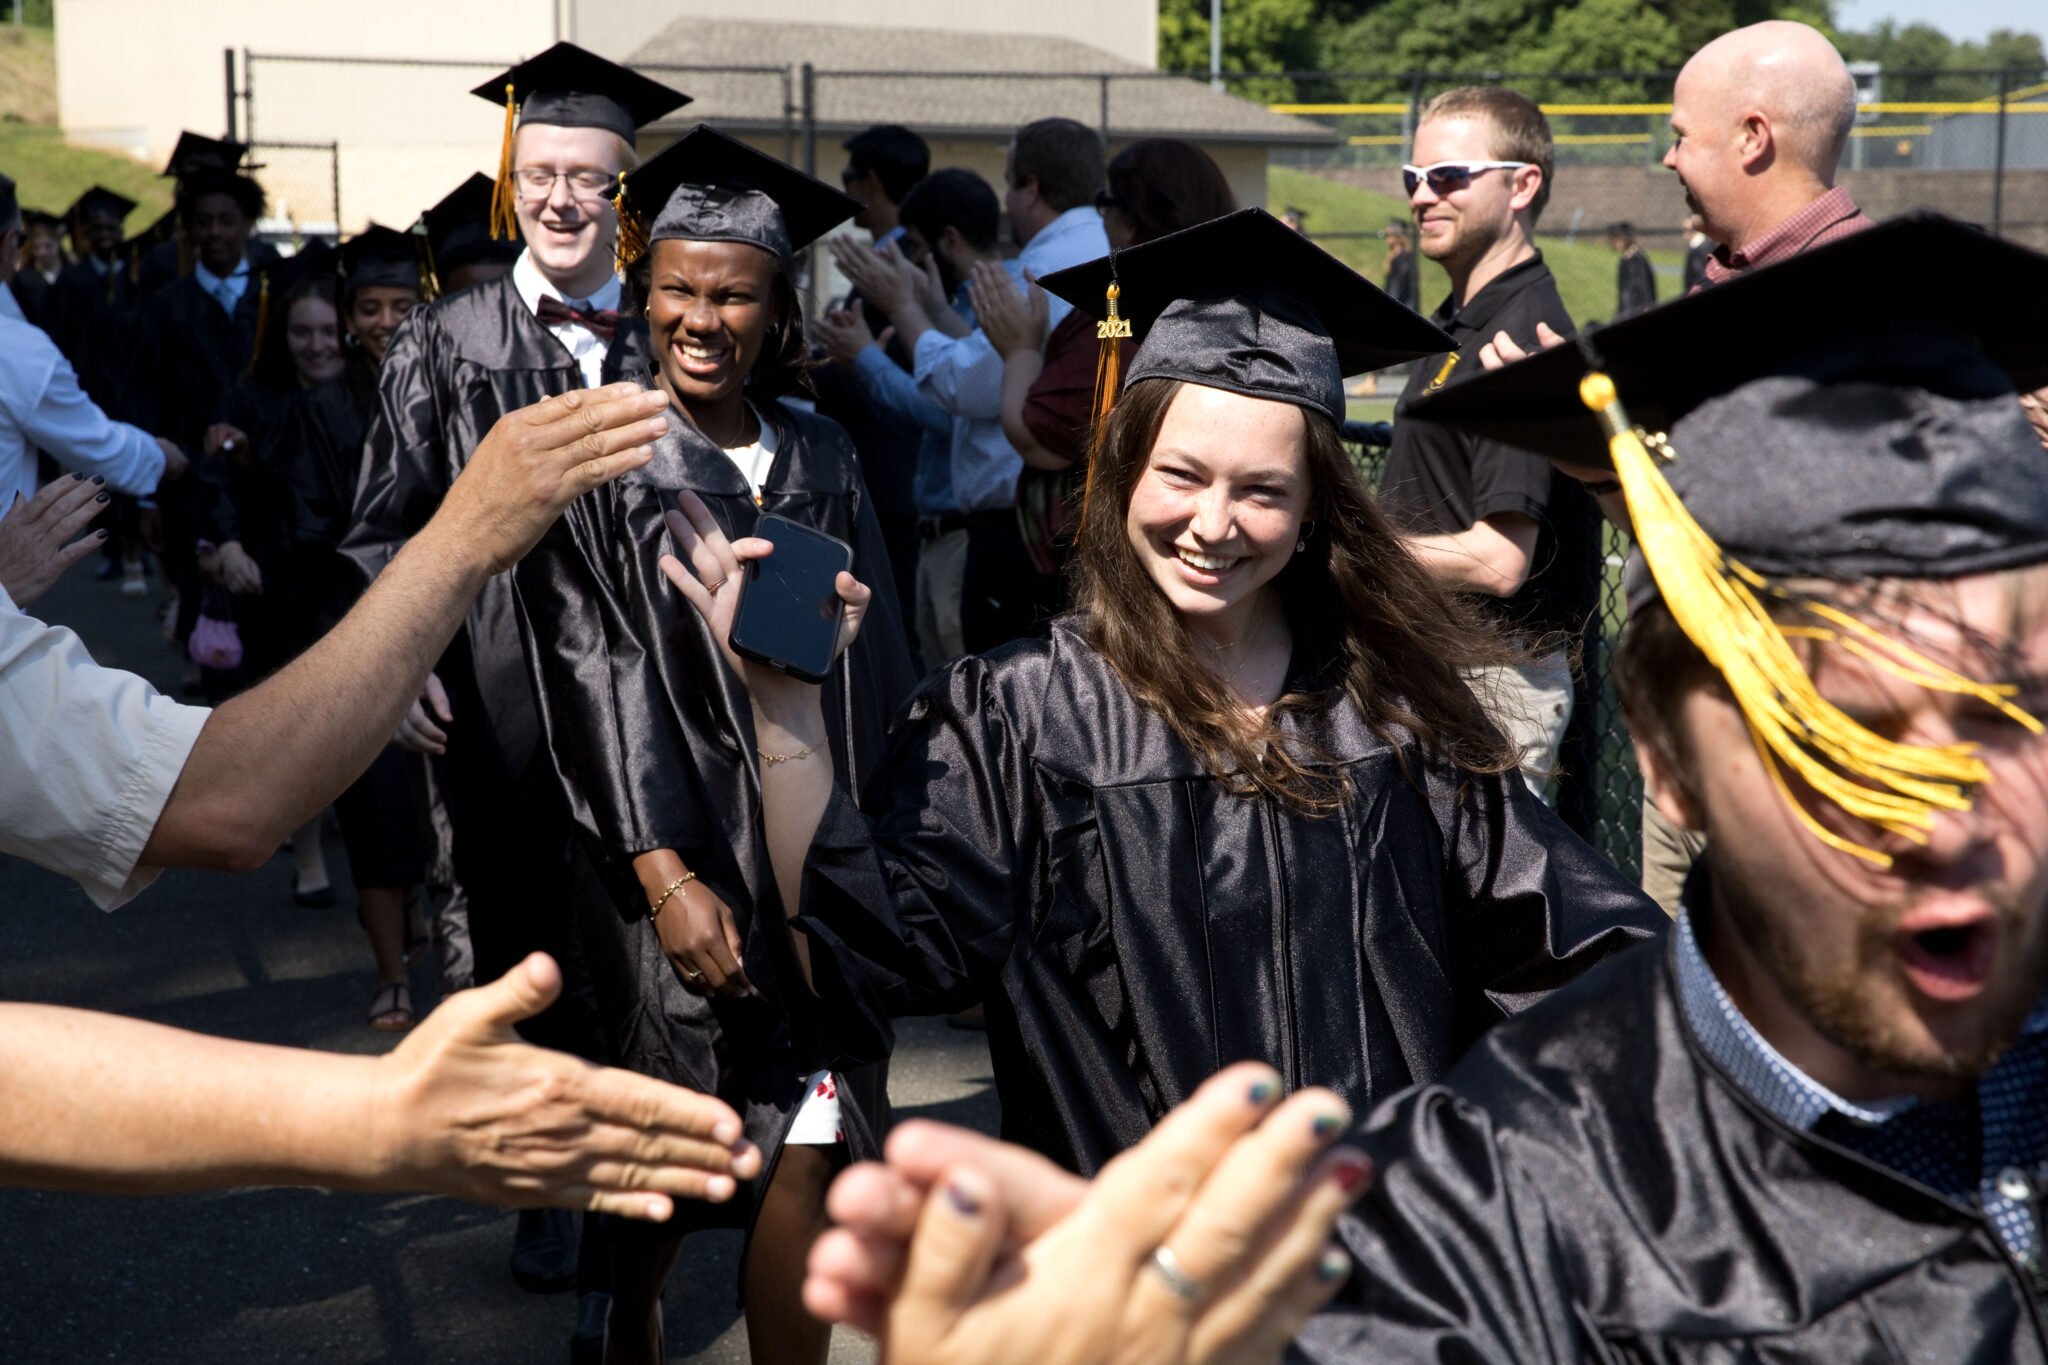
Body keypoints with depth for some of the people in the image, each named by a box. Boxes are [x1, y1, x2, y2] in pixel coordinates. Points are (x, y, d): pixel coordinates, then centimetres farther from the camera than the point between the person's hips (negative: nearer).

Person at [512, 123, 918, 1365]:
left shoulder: (821, 460, 7)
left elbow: (875, 665, 10)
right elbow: (596, 679, -9)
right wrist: (665, 875, -17)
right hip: (684, 856, -3)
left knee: (807, 1156, -2)